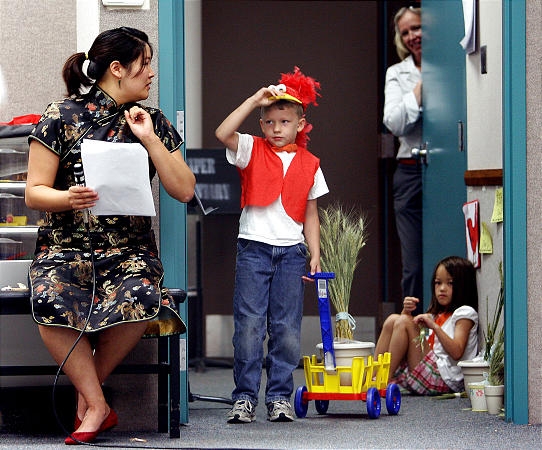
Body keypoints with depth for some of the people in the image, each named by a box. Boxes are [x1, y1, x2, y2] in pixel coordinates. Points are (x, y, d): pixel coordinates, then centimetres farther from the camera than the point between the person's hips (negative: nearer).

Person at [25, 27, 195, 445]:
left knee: (139, 300, -34)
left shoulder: (154, 122, 12)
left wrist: (149, 140, -4)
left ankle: (86, 392, -10)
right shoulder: (62, 116, 3)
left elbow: (184, 191, 5)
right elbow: (34, 192, 1)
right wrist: (68, 198, -21)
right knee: (50, 301, -36)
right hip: (65, 249, -2)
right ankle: (98, 406, -21)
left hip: (129, 252, 2)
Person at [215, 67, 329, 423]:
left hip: (291, 253, 2)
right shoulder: (253, 151, 4)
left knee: (287, 328, 2)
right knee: (249, 325, -5)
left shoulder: (309, 165, 10)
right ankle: (245, 397, 0)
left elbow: (311, 214, 13)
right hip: (254, 249, -2)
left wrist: (315, 254, 4)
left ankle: (280, 397, 9)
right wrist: (255, 100, -14)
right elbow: (223, 133, -15)